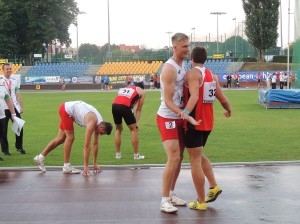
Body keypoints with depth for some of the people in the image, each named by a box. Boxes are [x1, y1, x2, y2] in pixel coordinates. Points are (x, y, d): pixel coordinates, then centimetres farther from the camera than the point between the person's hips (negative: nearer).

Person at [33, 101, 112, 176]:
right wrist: (86, 167, -30)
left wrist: (95, 164, 5)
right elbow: (86, 145, -31)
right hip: (66, 109, -9)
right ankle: (66, 167, -7)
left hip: (67, 108, 9)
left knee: (61, 138, 11)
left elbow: (95, 144, 3)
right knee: (70, 137, -12)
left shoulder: (99, 123, -5)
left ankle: (40, 157, 20)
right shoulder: (92, 122, -29)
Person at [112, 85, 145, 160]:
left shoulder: (124, 88, 36)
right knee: (133, 129, 12)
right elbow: (138, 109, 17)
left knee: (118, 129, 23)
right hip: (125, 106, -5)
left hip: (114, 105, 5)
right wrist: (136, 122, 16)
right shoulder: (141, 92, 21)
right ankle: (136, 155, 15)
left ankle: (117, 154, 25)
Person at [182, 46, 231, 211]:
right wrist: (228, 111, 31)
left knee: (195, 160, -1)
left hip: (194, 123, -8)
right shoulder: (211, 75, 10)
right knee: (199, 155, 26)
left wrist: (185, 112, -41)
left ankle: (201, 202, 4)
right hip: (207, 123, 8)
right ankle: (214, 186, 19)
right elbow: (223, 99, 11)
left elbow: (194, 96, -28)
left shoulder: (192, 74, -12)